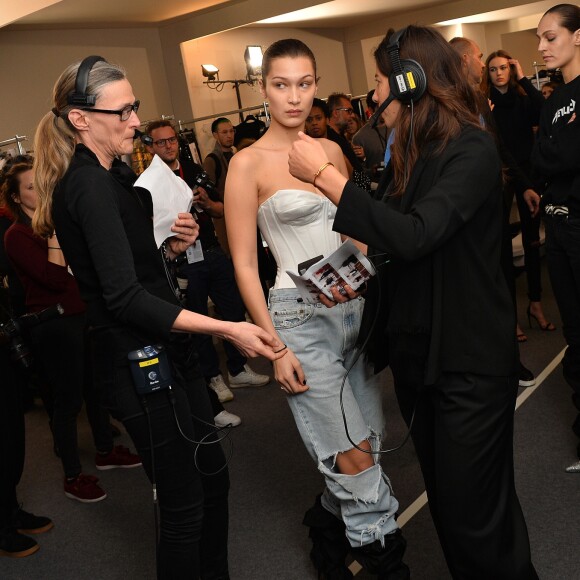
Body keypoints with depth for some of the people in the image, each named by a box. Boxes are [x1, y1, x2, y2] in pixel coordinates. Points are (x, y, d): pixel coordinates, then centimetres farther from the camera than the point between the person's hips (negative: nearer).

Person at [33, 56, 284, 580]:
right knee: (184, 504, 2)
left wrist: (174, 246, -1)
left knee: (212, 473, 19)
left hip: (164, 352, 10)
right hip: (139, 362, -10)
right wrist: (226, 329, -30)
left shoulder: (114, 175, 11)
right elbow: (124, 298, -25)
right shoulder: (90, 186, -19)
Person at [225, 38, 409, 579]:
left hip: (355, 305, 6)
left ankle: (327, 529, 36)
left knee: (369, 441, 11)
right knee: (355, 456, -4)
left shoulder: (330, 150, 9)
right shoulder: (249, 163, -7)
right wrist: (275, 347, -10)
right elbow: (244, 264, -7)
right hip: (299, 315, -6)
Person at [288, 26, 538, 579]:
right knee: (444, 499, 19)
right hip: (414, 352, 8)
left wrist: (324, 174, -25)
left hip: (469, 361, -7)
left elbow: (414, 236, -29)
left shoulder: (472, 152, -15)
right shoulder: (409, 155, 8)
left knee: (474, 516, 1)